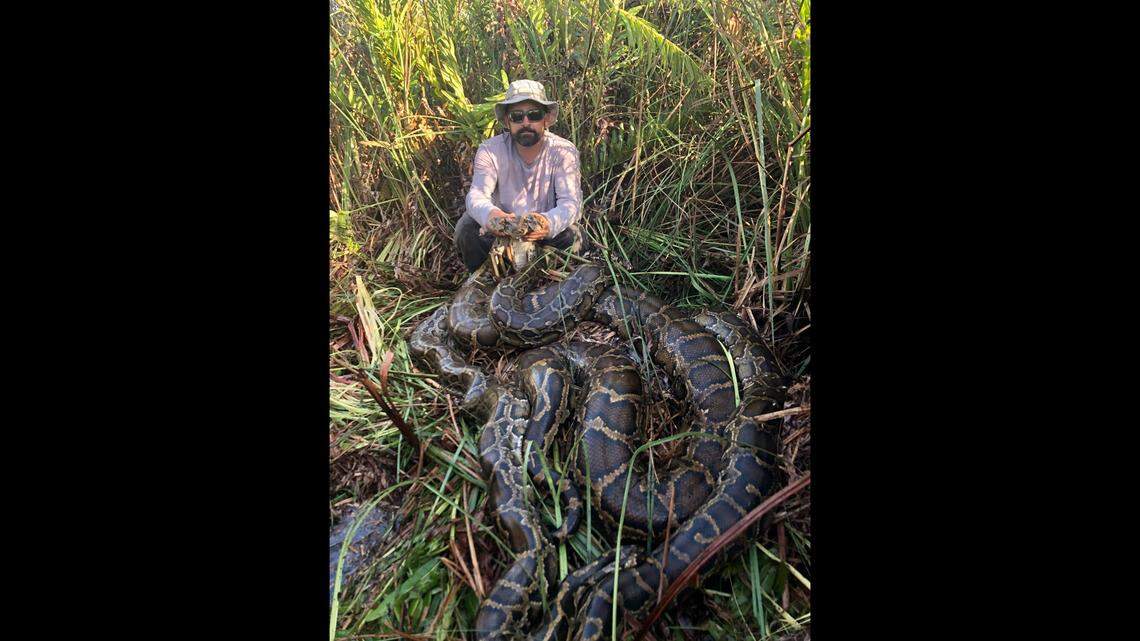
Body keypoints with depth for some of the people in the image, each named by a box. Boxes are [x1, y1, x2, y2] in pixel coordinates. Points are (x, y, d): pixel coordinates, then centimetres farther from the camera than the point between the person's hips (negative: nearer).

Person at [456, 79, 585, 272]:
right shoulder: (490, 150, -13)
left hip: (548, 233, 0)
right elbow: (477, 195, -27)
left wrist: (549, 223, -53)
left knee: (569, 235, -30)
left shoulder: (564, 151, -15)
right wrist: (491, 215, -54)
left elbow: (570, 201, -28)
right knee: (467, 227, -25)